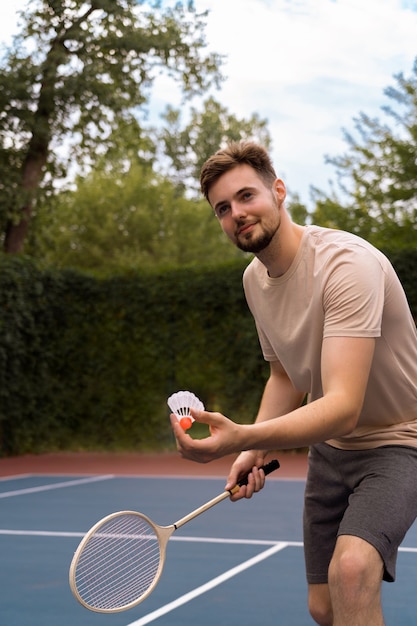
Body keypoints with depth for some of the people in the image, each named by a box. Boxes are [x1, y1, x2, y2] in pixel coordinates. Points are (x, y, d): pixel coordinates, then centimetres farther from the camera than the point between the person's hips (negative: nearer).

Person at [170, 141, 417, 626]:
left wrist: (243, 437, -50)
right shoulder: (255, 278, -1)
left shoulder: (348, 263, -28)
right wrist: (255, 450, -3)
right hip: (329, 446, 7)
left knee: (351, 568, -32)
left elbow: (344, 406, -37)